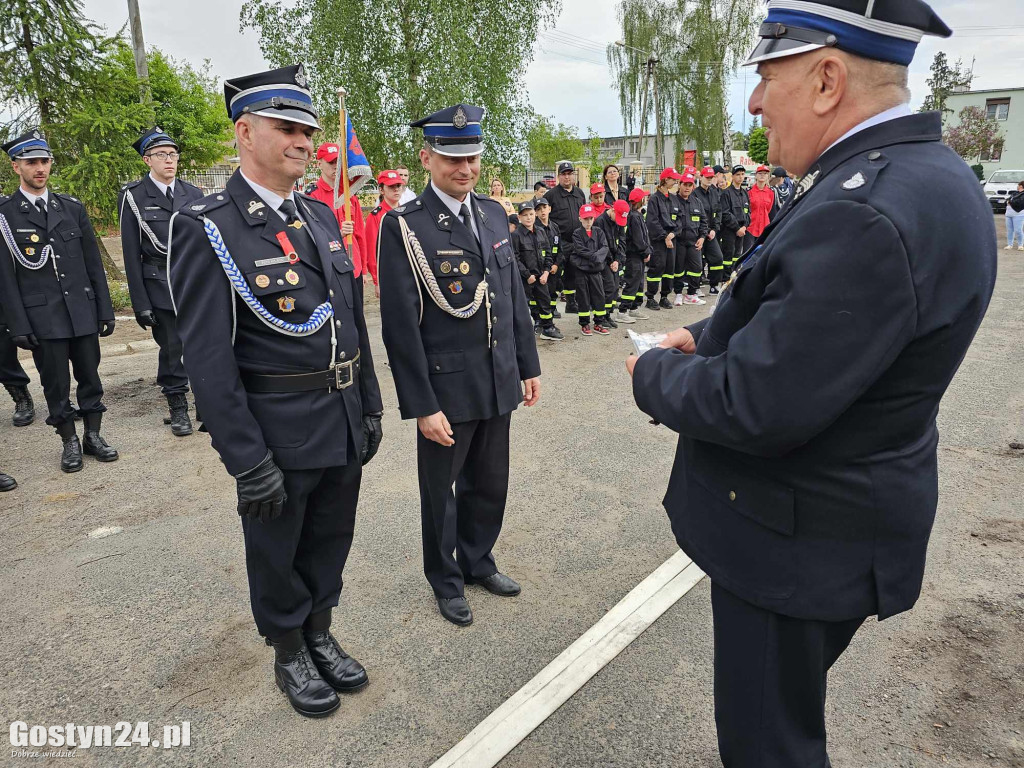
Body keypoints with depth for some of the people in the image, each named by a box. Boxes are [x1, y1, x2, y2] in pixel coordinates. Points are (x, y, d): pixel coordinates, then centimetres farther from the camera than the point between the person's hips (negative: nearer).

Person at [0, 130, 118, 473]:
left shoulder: (72, 208, 8)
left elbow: (93, 263, 9)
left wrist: (105, 309, 6)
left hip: (83, 310, 3)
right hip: (42, 316, -2)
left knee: (90, 376, 9)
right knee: (56, 384, 6)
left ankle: (93, 436, 23)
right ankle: (69, 442, 20)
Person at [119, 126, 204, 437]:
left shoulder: (193, 193, 8)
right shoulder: (133, 196, -1)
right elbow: (131, 254, -2)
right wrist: (140, 303, -6)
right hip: (160, 284, -2)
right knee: (171, 348, 4)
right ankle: (178, 407, 18)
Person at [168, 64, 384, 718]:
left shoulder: (323, 217, 6)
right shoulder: (206, 230, -14)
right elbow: (209, 361, -17)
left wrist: (371, 408, 11)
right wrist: (249, 463, -18)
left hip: (345, 423, 6)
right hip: (279, 435, -6)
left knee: (330, 541, 21)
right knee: (277, 554, 16)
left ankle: (321, 635, 44)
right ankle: (290, 655, 39)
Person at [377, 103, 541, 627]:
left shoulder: (492, 214, 6)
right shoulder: (403, 226, -13)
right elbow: (400, 326, -15)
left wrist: (528, 366, 11)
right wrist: (422, 406, -16)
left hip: (499, 383, 6)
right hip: (445, 389, -5)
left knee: (490, 485, 19)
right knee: (441, 491, 13)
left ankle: (478, 561, 42)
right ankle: (446, 580, 35)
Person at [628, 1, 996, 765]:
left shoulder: (867, 213, -30)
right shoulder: (912, 173, 4)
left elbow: (755, 407, -30)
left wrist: (655, 375, -12)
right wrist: (707, 337, 1)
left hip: (800, 538, -9)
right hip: (821, 510, 9)